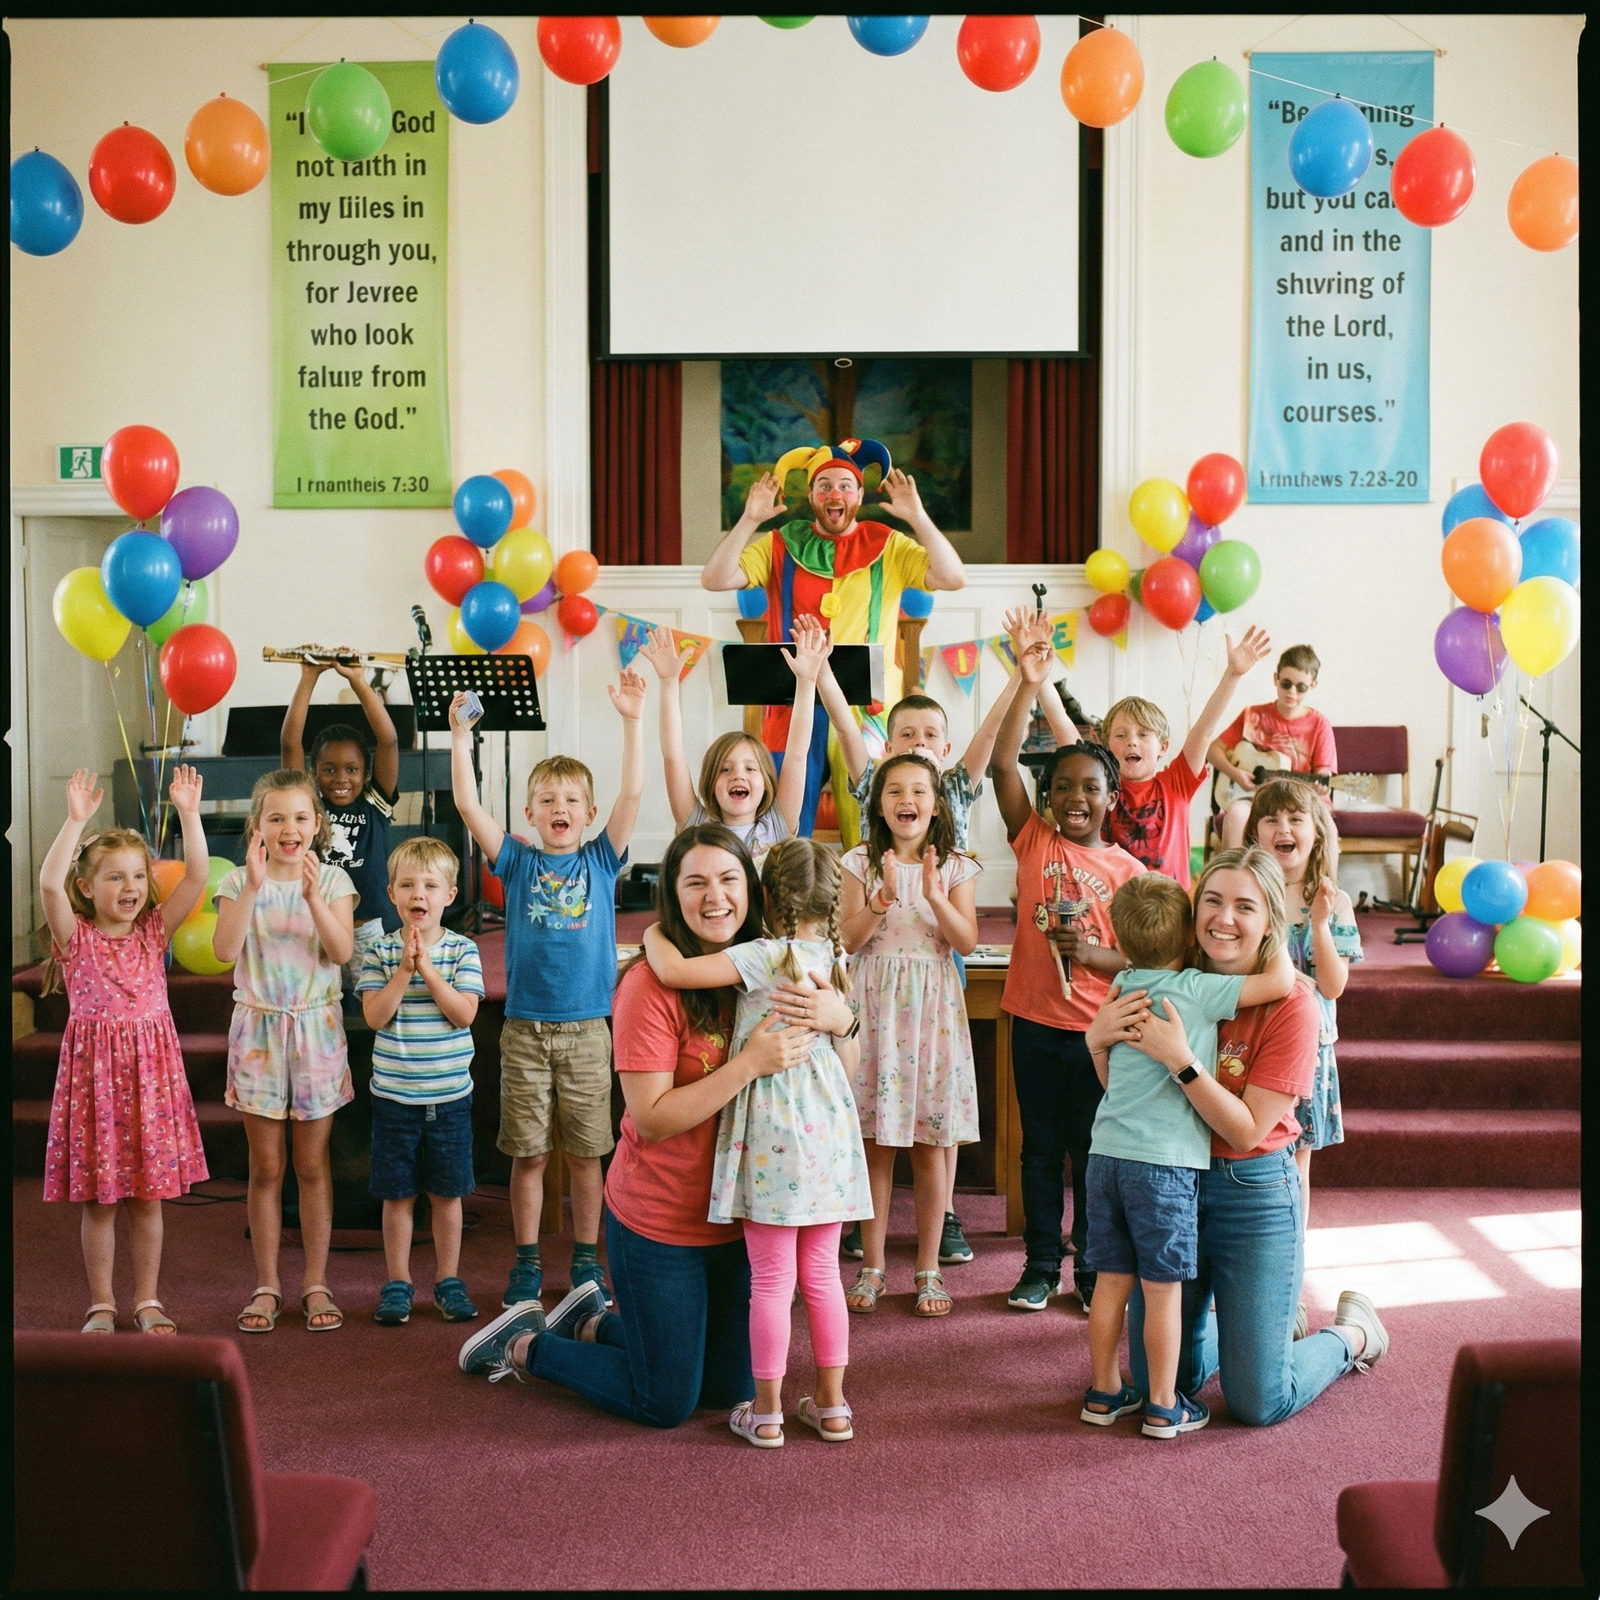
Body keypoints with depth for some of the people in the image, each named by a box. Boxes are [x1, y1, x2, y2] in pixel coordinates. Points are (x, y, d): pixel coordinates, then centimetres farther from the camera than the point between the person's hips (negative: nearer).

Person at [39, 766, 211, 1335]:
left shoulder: (154, 931, 3)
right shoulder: (75, 936, -3)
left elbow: (196, 876, -8)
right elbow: (49, 885, -21)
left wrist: (188, 813, -17)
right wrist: (76, 820, -28)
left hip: (150, 1072, 2)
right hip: (94, 1070, -2)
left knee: (148, 1196, 8)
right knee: (98, 1199, 6)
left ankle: (148, 1300, 21)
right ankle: (102, 1305, 20)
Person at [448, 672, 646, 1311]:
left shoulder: (601, 861, 4)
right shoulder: (517, 862, 4)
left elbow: (632, 793, -8)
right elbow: (469, 805, -7)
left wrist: (631, 721, -16)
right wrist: (460, 735, -15)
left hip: (586, 1031, 0)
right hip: (524, 1030, 0)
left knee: (584, 1152, 8)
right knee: (528, 1153, 7)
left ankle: (587, 1259, 22)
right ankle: (526, 1263, 20)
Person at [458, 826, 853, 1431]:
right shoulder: (652, 984, -20)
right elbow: (652, 1118, -23)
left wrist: (836, 1015, -26)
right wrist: (749, 1063, -30)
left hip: (737, 1216, 6)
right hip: (659, 1221, -6)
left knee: (731, 1390, 20)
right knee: (665, 1404, 8)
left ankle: (591, 1322, 39)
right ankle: (524, 1344, 29)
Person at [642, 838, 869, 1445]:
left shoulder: (763, 957, -14)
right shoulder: (837, 961, 5)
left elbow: (674, 970, -22)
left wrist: (654, 935, -4)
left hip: (772, 1127, -5)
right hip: (829, 1122, 5)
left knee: (771, 1278, 4)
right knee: (822, 1271, 15)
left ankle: (767, 1412, 14)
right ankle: (831, 1404, 22)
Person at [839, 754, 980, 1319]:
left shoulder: (955, 867, 3)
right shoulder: (862, 863, 2)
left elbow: (967, 941, -6)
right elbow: (848, 938, -6)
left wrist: (934, 895, -19)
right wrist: (885, 897, -19)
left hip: (933, 1006, 0)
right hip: (876, 1003, 0)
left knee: (929, 1144, 4)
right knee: (875, 1141, 4)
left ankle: (928, 1268, 16)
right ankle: (872, 1266, 16)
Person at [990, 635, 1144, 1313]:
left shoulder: (1127, 870, -3)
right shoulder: (1033, 840, -1)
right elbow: (1002, 762, -10)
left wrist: (1090, 951, -20)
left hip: (1097, 1028, -1)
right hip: (1035, 1022, 1)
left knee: (1093, 1151, 9)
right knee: (1040, 1149, 12)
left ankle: (1092, 1269, 23)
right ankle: (1040, 1264, 25)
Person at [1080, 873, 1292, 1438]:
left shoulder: (1121, 986, 8)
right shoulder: (1197, 989, -10)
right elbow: (1281, 982, -11)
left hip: (1106, 1152, 6)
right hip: (1164, 1161, -6)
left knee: (1111, 1281, 14)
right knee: (1163, 1287, 5)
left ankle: (1104, 1392, 25)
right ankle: (1163, 1407, 15)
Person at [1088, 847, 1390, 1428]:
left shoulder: (1289, 1004, -16)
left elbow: (1247, 1129, -19)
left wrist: (1180, 1060, -31)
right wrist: (1099, 1042, -16)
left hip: (1253, 1193, -4)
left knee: (1257, 1403, 2)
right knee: (1159, 1378, 12)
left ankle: (1352, 1333, 31)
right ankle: (1243, 1314, 41)